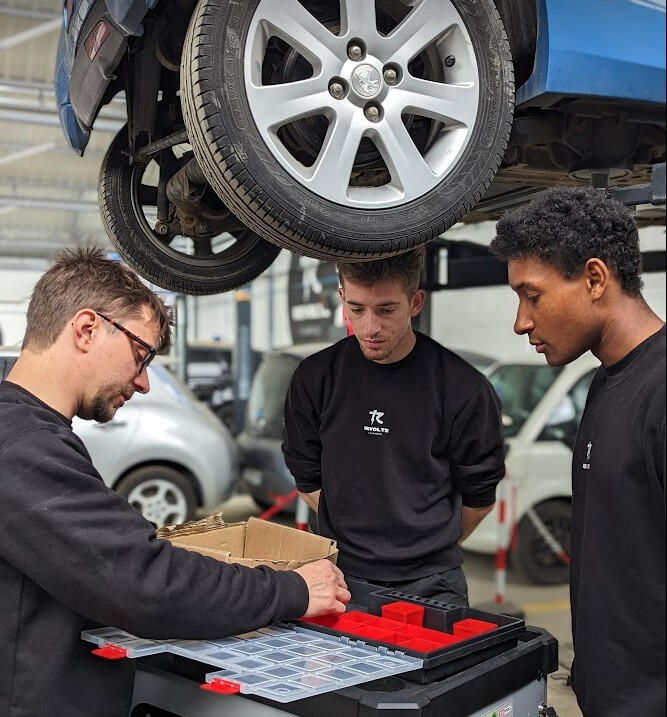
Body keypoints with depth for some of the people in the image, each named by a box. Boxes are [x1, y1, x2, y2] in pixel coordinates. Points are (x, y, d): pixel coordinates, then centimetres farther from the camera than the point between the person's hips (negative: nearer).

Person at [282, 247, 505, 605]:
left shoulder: (464, 388, -11)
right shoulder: (315, 378, -3)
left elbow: (478, 498, 1)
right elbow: (309, 483, 6)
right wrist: (357, 541, 6)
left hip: (430, 585, -1)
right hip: (341, 577, 2)